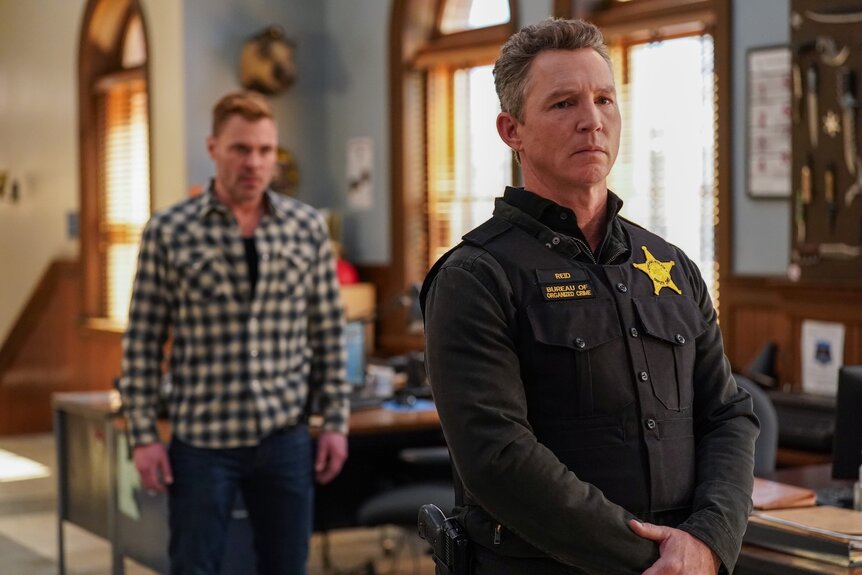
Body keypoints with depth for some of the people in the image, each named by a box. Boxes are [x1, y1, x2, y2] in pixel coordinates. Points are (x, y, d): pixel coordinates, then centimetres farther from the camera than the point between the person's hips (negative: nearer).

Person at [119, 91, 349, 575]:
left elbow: (329, 334, 7)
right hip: (201, 438, -2)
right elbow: (143, 342, -1)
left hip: (285, 436, 2)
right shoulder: (168, 232, -3)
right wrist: (144, 434, -4)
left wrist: (336, 422, 3)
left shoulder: (308, 228, 3)